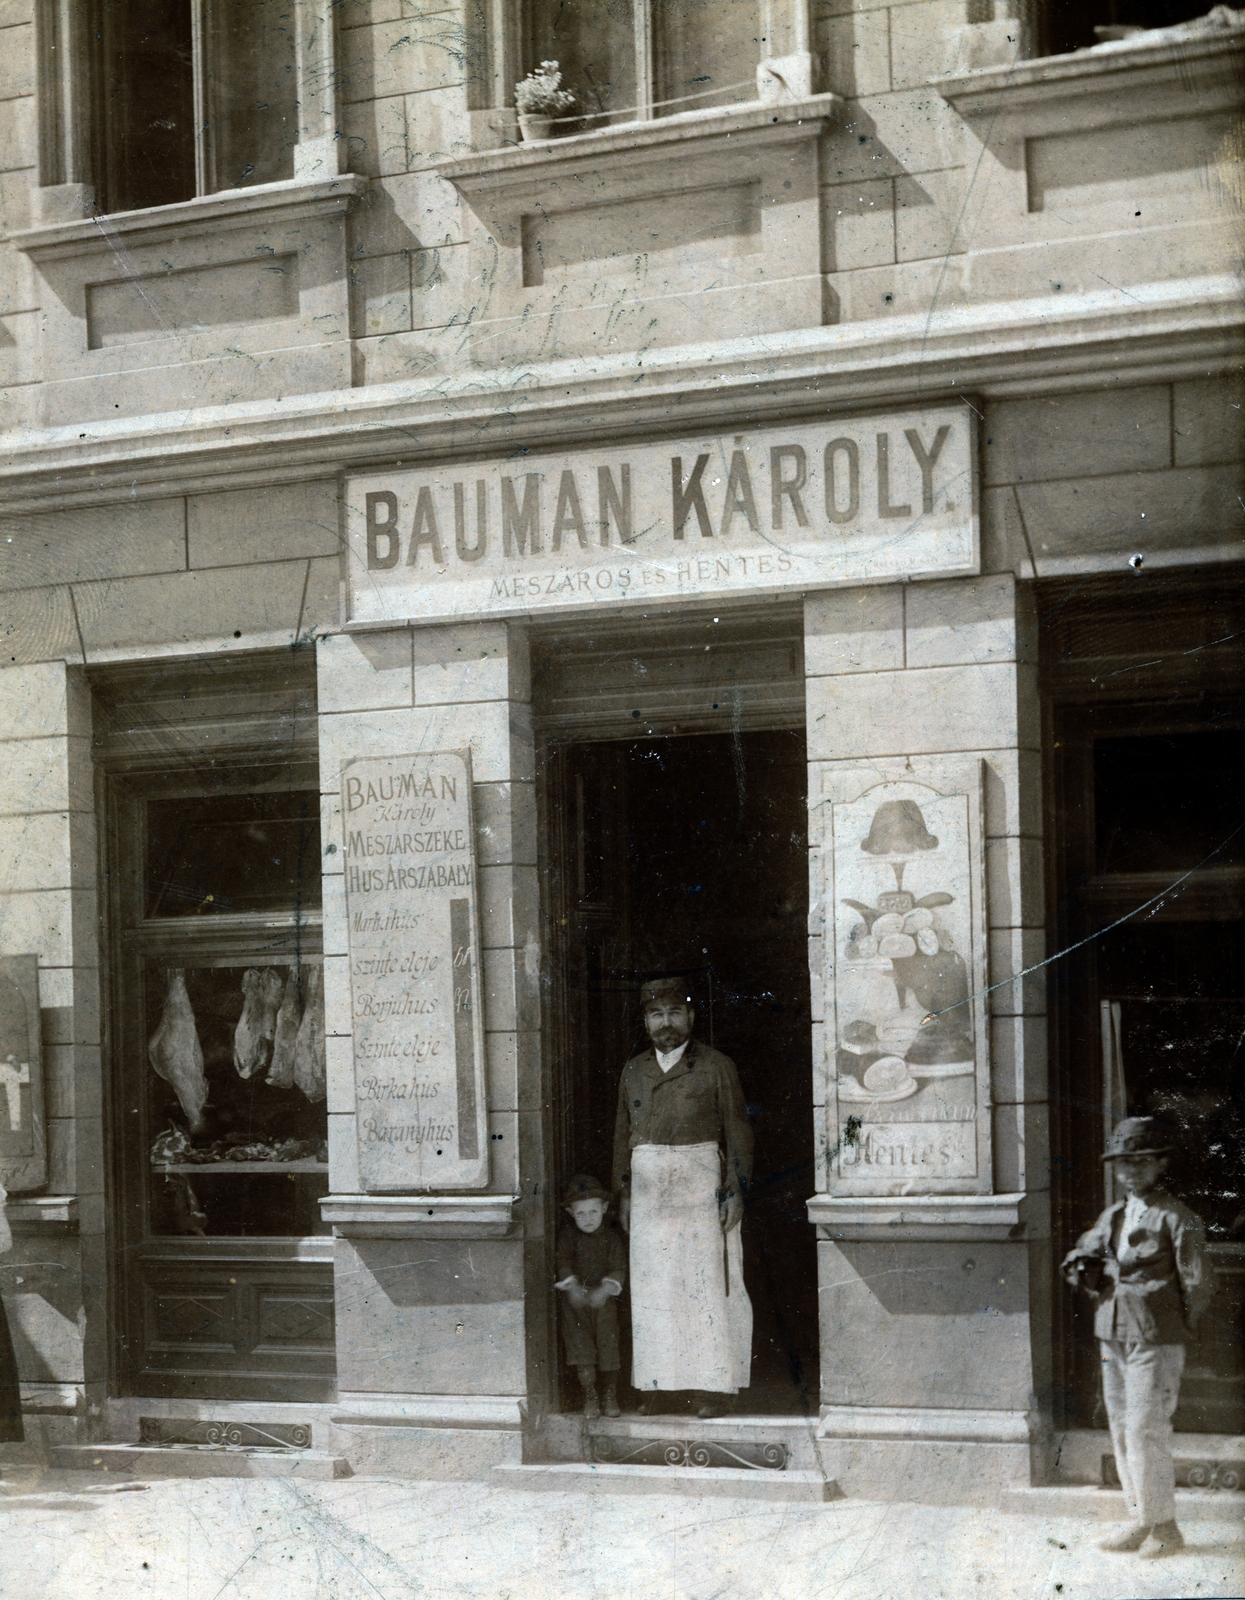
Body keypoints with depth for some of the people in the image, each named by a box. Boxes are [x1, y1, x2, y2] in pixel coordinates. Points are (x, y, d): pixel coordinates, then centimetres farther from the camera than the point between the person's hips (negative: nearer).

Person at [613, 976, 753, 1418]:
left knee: (706, 1282, -5)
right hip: (649, 1190, 4)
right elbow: (623, 1135, 16)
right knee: (652, 1288, 2)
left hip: (701, 1186, -4)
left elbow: (737, 1132, -1)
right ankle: (656, 1383, 6)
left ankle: (711, 1387, -3)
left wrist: (736, 1192, -8)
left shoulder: (717, 1067, 2)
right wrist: (622, 1193, 9)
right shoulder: (633, 1072, 13)